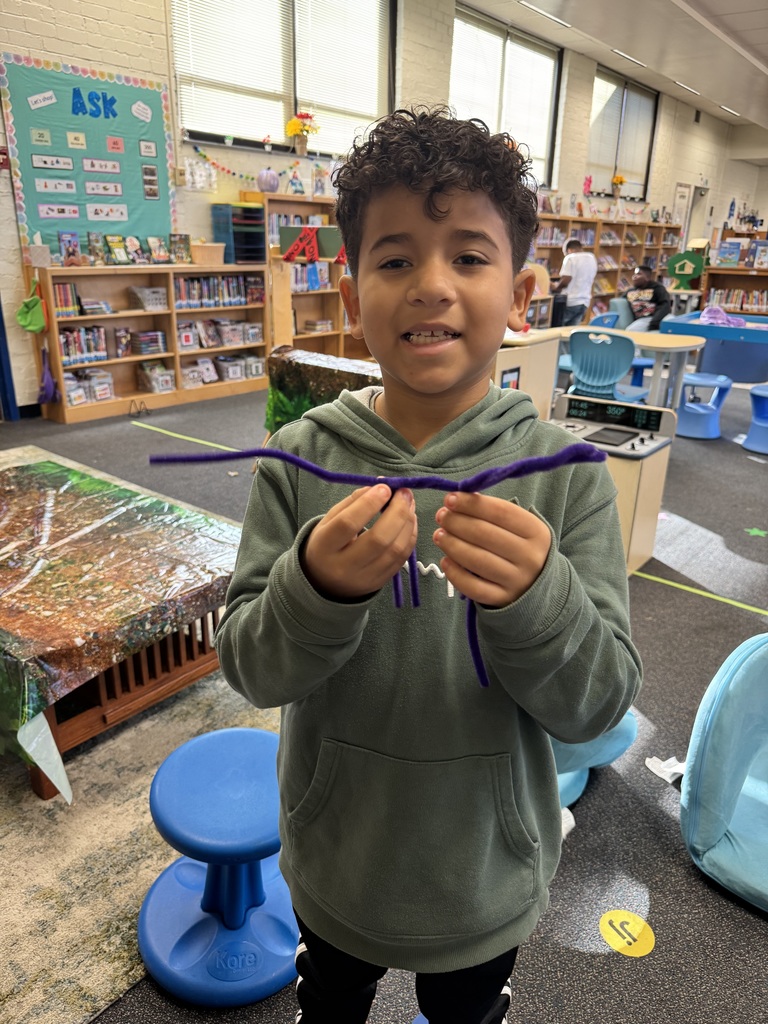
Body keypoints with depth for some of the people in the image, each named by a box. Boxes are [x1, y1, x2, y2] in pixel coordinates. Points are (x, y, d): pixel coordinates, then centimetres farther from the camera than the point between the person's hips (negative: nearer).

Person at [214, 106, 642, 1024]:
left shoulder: (566, 473, -19)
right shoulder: (301, 459, -17)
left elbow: (598, 704, -18)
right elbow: (250, 669, -16)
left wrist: (534, 600, -38)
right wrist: (318, 587, -36)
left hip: (487, 881, 0)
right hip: (334, 870, 1)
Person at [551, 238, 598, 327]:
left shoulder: (571, 258, -11)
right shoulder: (592, 258, 14)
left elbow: (565, 280, -20)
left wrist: (555, 288, -2)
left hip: (569, 301, -7)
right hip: (584, 302, 7)